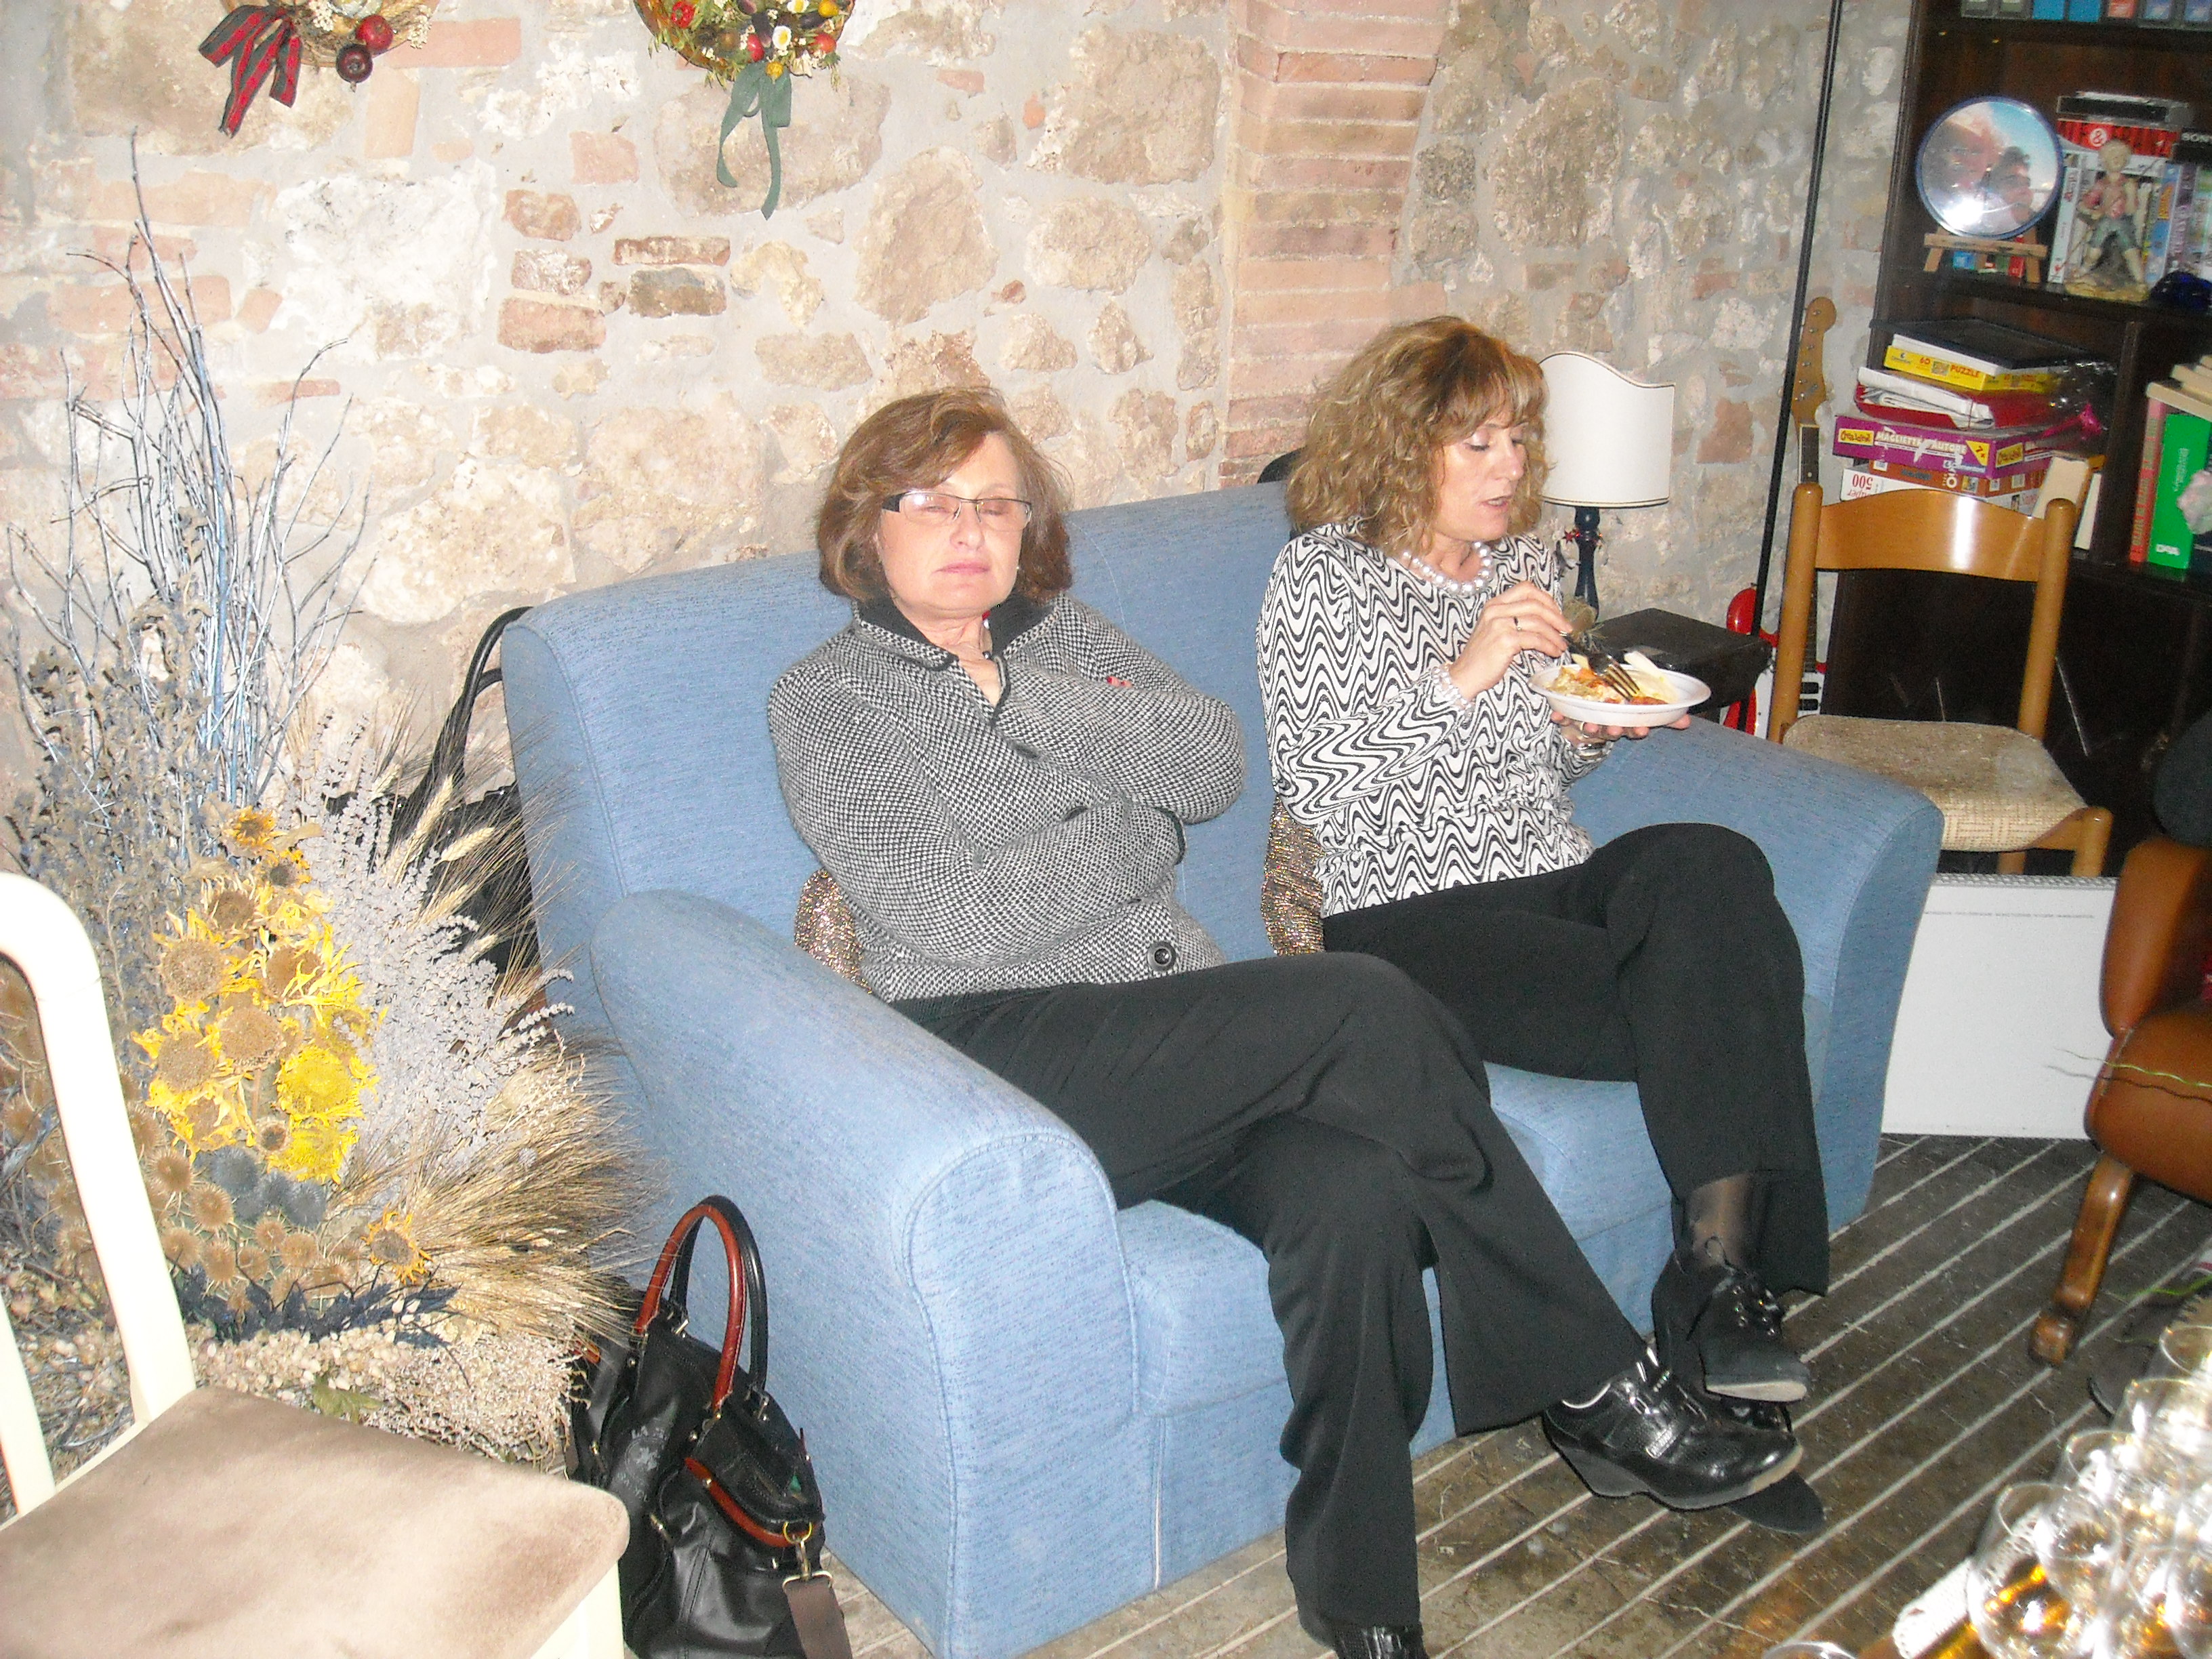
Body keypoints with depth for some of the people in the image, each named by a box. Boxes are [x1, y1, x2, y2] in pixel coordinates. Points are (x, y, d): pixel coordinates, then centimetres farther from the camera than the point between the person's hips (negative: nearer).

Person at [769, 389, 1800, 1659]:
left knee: (1351, 1189, -29)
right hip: (1005, 1051, -5)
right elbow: (955, 914, -9)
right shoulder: (825, 700, 5)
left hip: (1180, 1043, 5)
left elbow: (1218, 762, 2)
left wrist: (1021, 700, -7)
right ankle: (1601, 1384, -9)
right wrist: (1136, 833, 0)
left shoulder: (1058, 630, 20)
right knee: (1369, 1010, -25)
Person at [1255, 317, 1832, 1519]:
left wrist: (1588, 730, 4)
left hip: (1550, 881, 6)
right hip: (1404, 920, -6)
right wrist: (1459, 673, -20)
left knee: (1717, 869, -27)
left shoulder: (1520, 560, 17)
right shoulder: (1321, 579, -3)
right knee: (1701, 1013, -27)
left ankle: (1723, 1272, -29)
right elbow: (1322, 800, -13)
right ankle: (1722, 1289, -14)